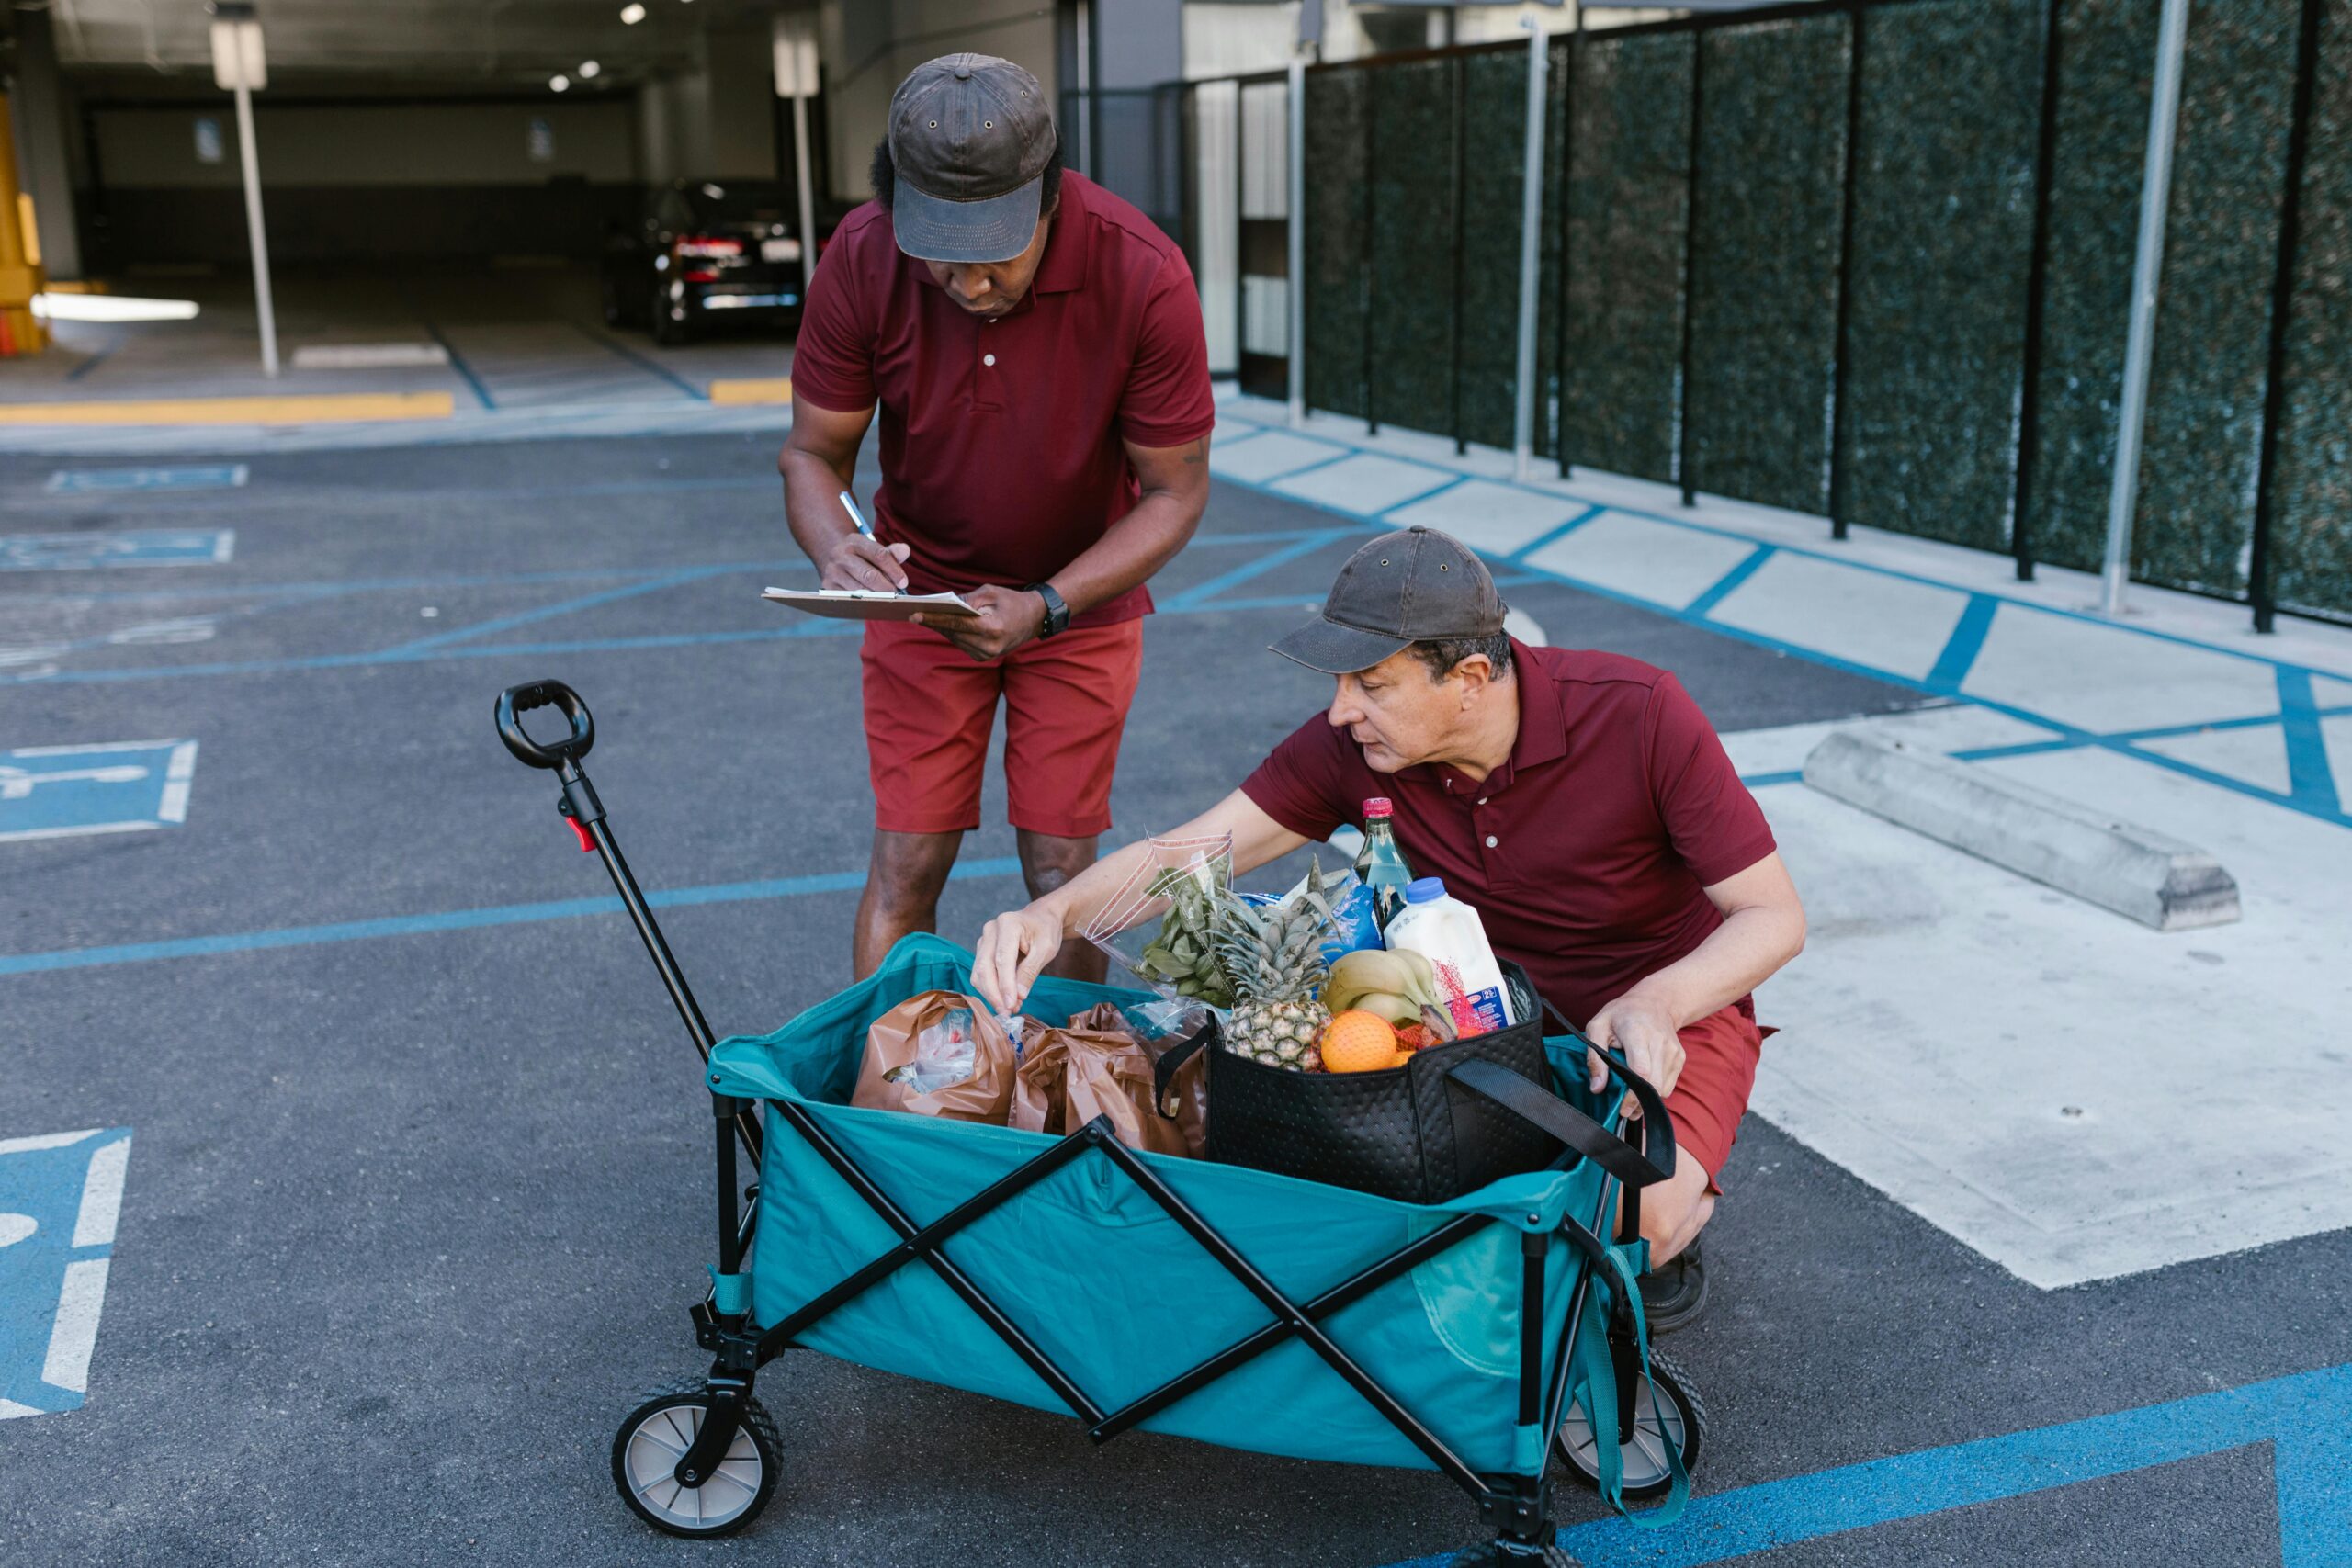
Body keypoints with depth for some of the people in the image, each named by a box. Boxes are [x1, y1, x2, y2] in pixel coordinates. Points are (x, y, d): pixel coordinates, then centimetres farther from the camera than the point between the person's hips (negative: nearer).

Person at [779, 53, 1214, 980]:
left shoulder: (1145, 276, -26)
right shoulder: (860, 260, -20)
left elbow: (1176, 490, -17)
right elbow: (812, 452, -9)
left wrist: (1046, 606, -30)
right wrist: (835, 553, -33)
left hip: (1082, 594, -1)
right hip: (923, 585, 1)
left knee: (1061, 868, 1)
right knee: (906, 861, 0)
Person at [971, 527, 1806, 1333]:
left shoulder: (1641, 715, -26)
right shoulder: (1354, 744, -16)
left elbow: (1775, 917, -20)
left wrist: (1655, 1004, -39)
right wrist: (1054, 912, -32)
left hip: (1677, 1003, -4)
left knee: (1631, 1214, -34)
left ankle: (1681, 1209, 6)